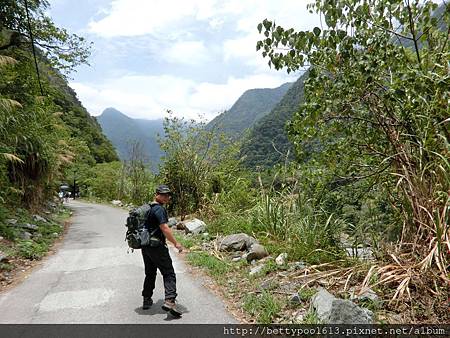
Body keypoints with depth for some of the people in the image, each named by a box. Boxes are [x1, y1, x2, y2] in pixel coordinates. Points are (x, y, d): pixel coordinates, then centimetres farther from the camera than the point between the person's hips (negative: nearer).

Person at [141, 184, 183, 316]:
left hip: (145, 246, 9)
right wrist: (176, 243, -16)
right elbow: (164, 228, -22)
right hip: (157, 247, -9)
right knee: (169, 273, -5)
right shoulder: (159, 209, -16)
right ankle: (169, 301, -14)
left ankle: (147, 300, 28)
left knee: (150, 273, 20)